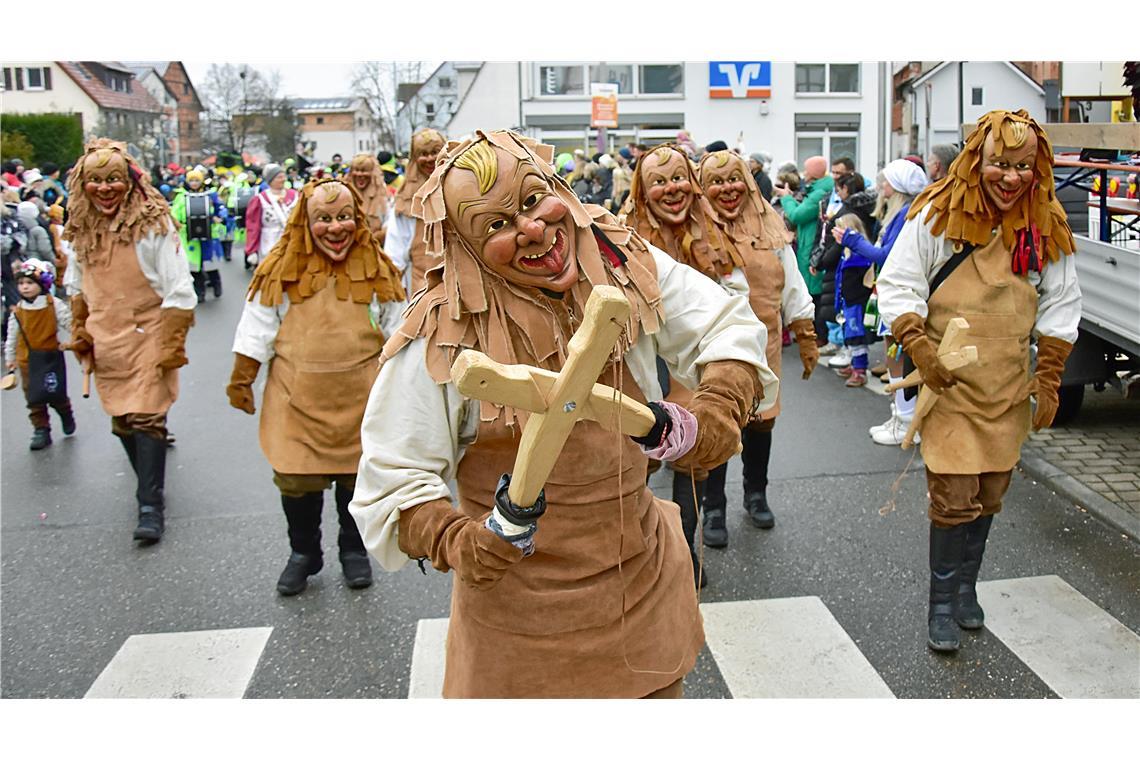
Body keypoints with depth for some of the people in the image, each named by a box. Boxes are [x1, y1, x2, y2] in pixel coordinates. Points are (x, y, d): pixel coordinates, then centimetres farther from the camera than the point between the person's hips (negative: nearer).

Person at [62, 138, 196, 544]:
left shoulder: (152, 224, -13)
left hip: (146, 337, -5)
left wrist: (171, 343, -14)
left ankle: (151, 505, 0)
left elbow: (178, 291, -13)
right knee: (122, 420, 12)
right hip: (107, 340, 6)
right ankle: (150, 483, 31)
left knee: (146, 417, -8)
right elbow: (77, 288, 18)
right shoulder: (81, 229, 5)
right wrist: (81, 334, 14)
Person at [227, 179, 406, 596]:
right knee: (295, 479, 4)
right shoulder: (281, 271, -3)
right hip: (298, 397, 0)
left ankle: (354, 551, 33)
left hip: (360, 397, 0)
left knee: (357, 477, 10)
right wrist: (241, 381, 4)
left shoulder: (377, 270, 1)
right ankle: (303, 553, 28)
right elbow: (257, 330, 5)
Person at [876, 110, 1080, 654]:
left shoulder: (1047, 225, 2)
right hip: (949, 384, -4)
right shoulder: (937, 215, -9)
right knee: (952, 497, -5)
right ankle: (942, 604, 14)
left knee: (989, 496, 13)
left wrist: (1048, 381, 4)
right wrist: (920, 348, -19)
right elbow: (896, 285, -7)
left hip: (1008, 389, 4)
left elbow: (1059, 307, 8)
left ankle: (966, 588, 34)